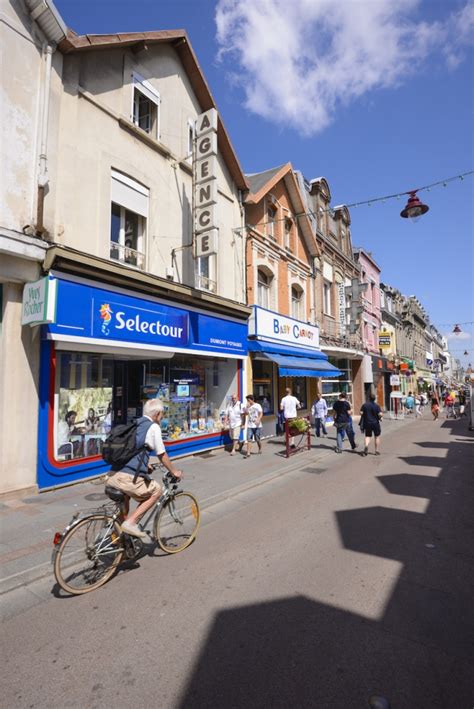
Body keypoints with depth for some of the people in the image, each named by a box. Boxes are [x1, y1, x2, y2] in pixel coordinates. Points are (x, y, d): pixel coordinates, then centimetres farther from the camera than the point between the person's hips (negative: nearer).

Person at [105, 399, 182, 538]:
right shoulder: (153, 427, -3)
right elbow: (162, 456, 4)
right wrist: (174, 472, 20)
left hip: (112, 476, 8)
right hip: (127, 478, -8)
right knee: (156, 491, 13)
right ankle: (131, 522, 5)